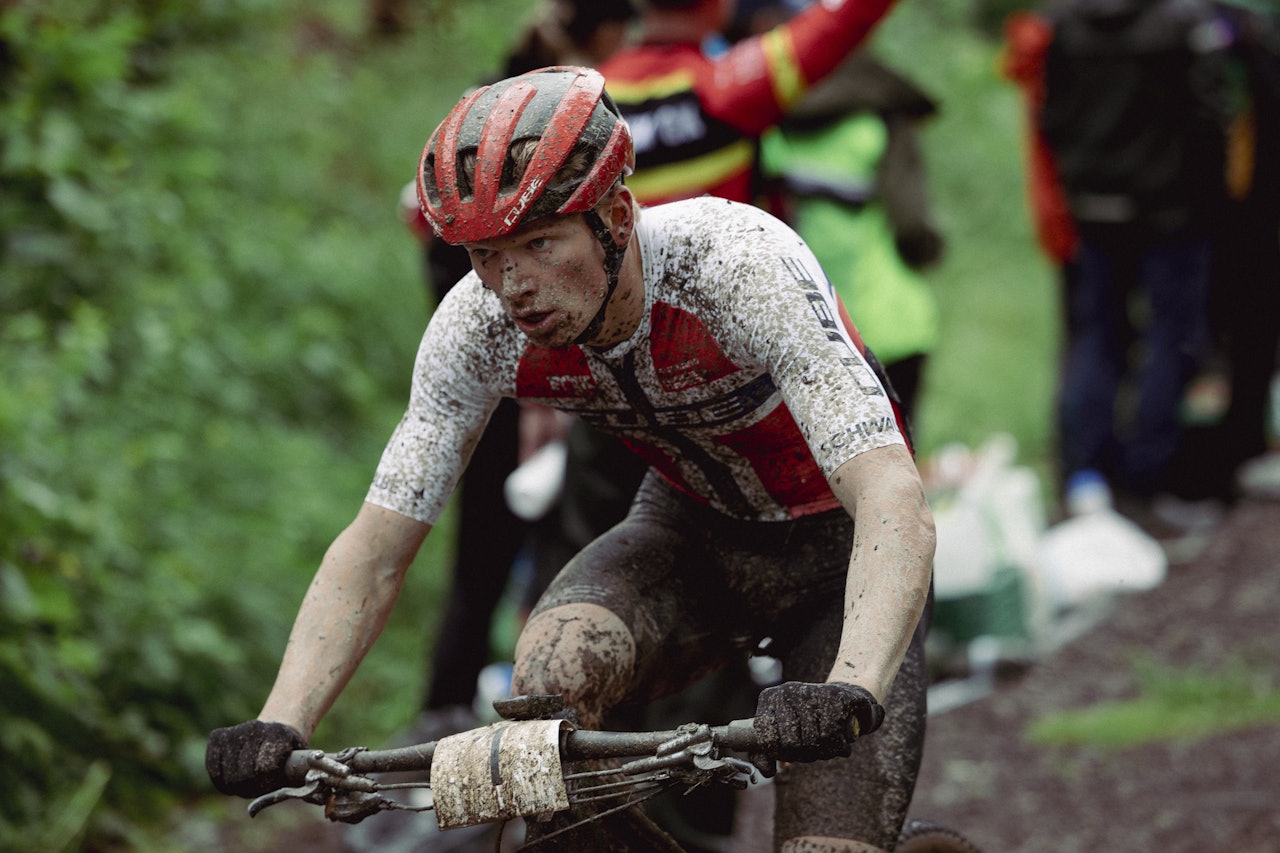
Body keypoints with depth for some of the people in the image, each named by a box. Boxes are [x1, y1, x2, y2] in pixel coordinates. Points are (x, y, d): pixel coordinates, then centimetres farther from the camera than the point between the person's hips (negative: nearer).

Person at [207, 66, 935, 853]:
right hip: (692, 531, 3)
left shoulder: (738, 264, -34)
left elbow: (896, 507, -45)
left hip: (835, 550, -3)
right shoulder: (482, 324, -21)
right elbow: (374, 548, -16)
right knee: (553, 670, -30)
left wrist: (850, 693, -62)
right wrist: (279, 728, -32)